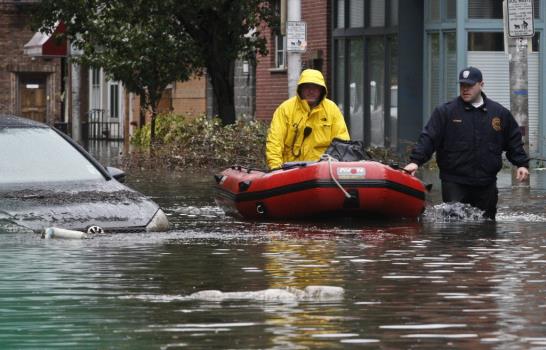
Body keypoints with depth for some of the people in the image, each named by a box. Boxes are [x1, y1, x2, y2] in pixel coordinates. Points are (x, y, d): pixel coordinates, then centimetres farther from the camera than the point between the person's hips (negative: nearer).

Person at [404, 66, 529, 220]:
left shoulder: (500, 113, 9)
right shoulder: (445, 112, 0)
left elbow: (514, 141, 17)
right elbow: (428, 138, -5)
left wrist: (522, 164, 7)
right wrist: (415, 161, -17)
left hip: (486, 183, 3)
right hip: (454, 183, -3)